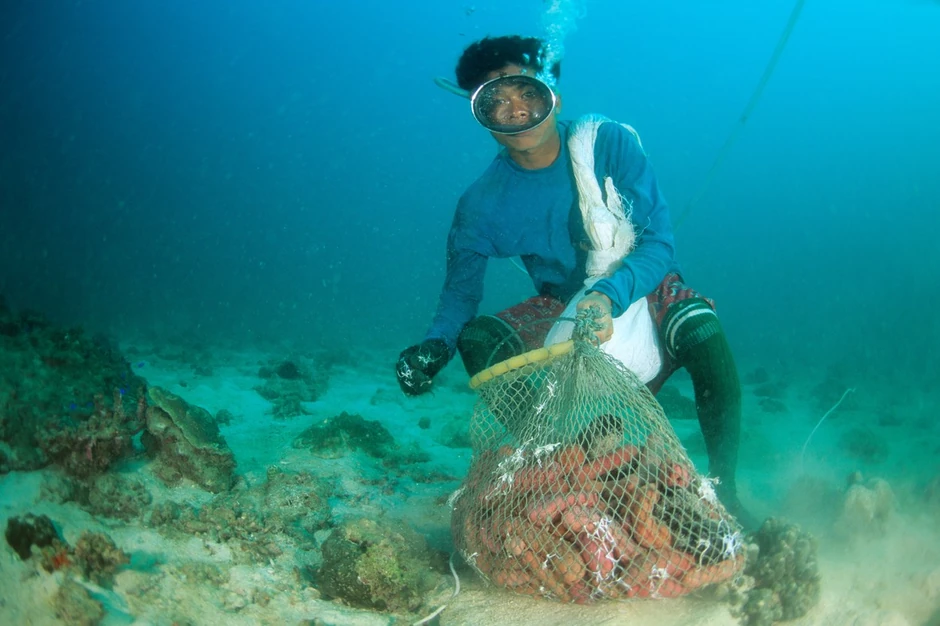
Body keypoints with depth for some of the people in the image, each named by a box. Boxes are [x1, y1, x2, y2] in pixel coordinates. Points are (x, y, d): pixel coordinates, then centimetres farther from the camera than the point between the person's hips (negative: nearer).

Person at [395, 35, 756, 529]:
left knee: (699, 326, -35)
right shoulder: (481, 204, -12)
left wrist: (610, 296, -42)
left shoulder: (610, 145, -18)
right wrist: (434, 345, -28)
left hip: (643, 293, -2)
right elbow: (461, 290, -4)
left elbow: (660, 242, -21)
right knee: (476, 340, -22)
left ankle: (723, 490, -20)